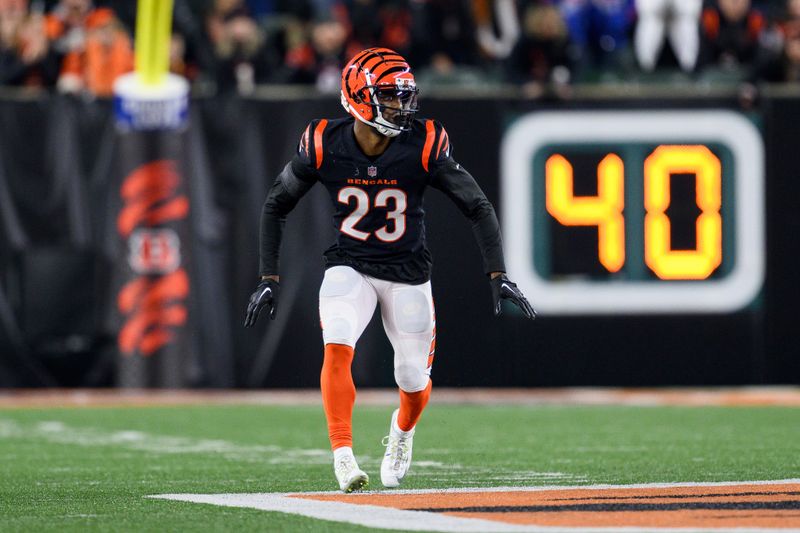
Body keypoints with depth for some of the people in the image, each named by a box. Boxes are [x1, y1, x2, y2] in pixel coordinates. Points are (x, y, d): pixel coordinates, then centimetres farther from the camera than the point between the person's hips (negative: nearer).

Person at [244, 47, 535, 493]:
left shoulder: (424, 146, -17)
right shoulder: (323, 145, -14)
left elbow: (478, 206, -11)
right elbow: (277, 206, 1)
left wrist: (498, 276, -19)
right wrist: (270, 278, -2)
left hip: (408, 272, 0)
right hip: (349, 267, 0)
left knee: (414, 379, 5)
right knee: (338, 344, -27)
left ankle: (403, 428, 41)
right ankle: (343, 454, -23)